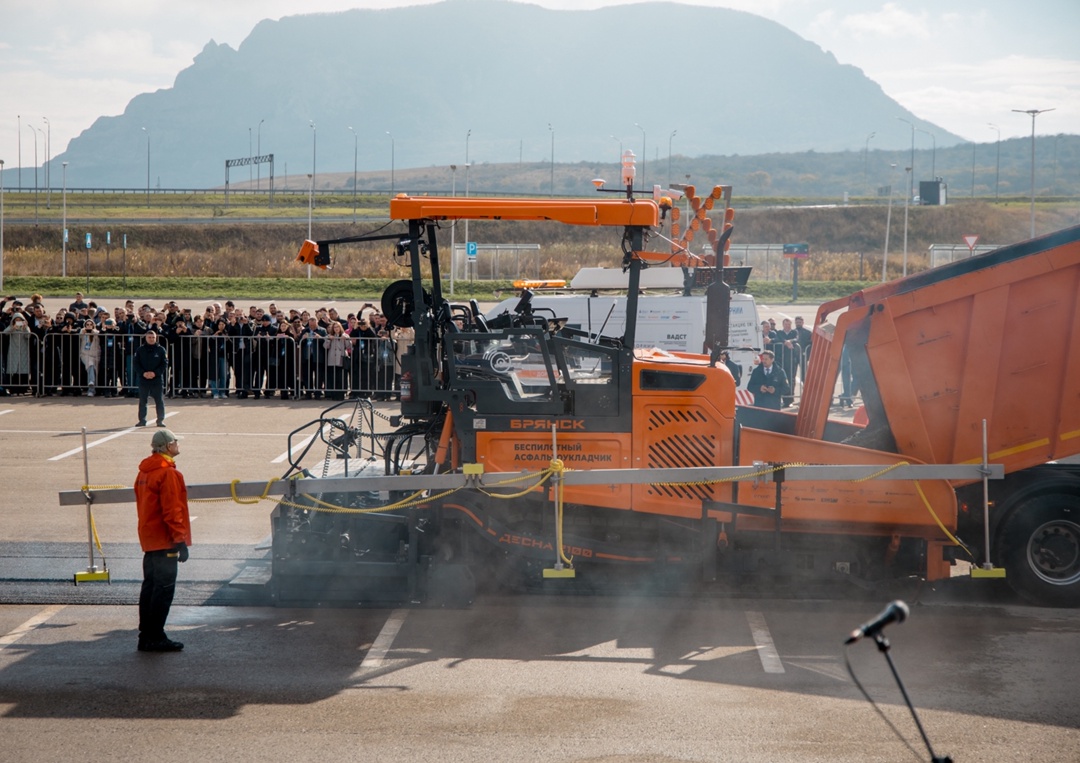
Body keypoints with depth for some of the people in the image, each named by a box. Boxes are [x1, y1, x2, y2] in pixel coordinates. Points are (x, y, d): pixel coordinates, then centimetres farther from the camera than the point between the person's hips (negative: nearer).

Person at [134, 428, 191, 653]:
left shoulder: (144, 472, 13)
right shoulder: (168, 474, -17)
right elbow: (172, 511, -20)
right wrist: (180, 541, -18)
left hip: (149, 540, 10)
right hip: (165, 541, -10)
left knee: (150, 587, 13)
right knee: (164, 588, -5)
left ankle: (146, 635, 17)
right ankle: (155, 637, -4)